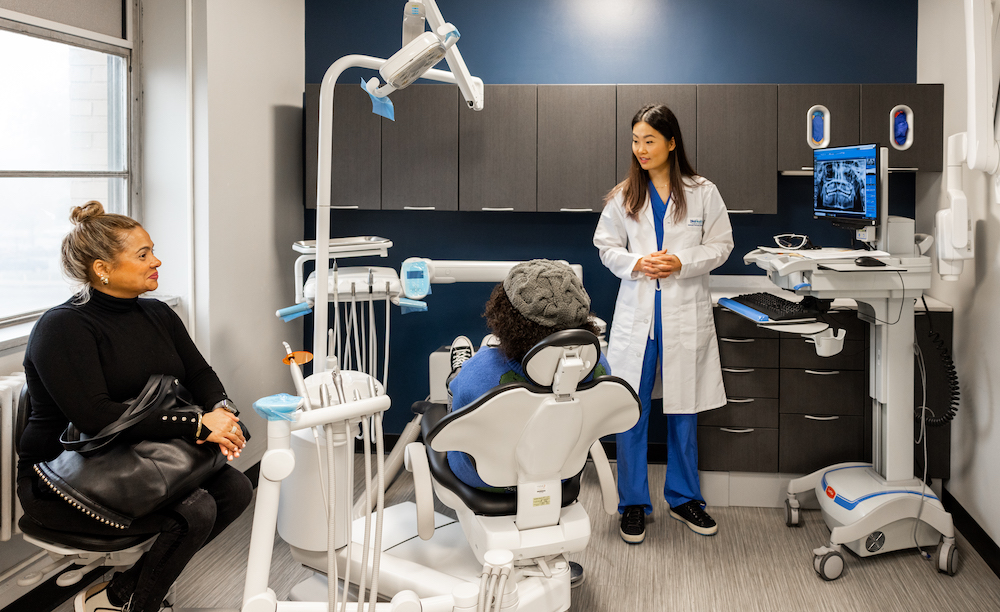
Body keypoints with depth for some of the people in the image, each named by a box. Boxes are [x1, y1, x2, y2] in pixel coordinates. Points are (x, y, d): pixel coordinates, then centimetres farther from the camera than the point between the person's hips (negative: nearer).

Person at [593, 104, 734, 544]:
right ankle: (633, 503, 16)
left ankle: (683, 498, 26)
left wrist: (681, 263, -14)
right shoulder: (623, 196, 4)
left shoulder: (703, 193, 0)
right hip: (636, 314, 1)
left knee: (683, 411, 9)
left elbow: (720, 245, 2)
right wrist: (636, 263, -11)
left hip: (685, 314, -1)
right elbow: (606, 246, 9)